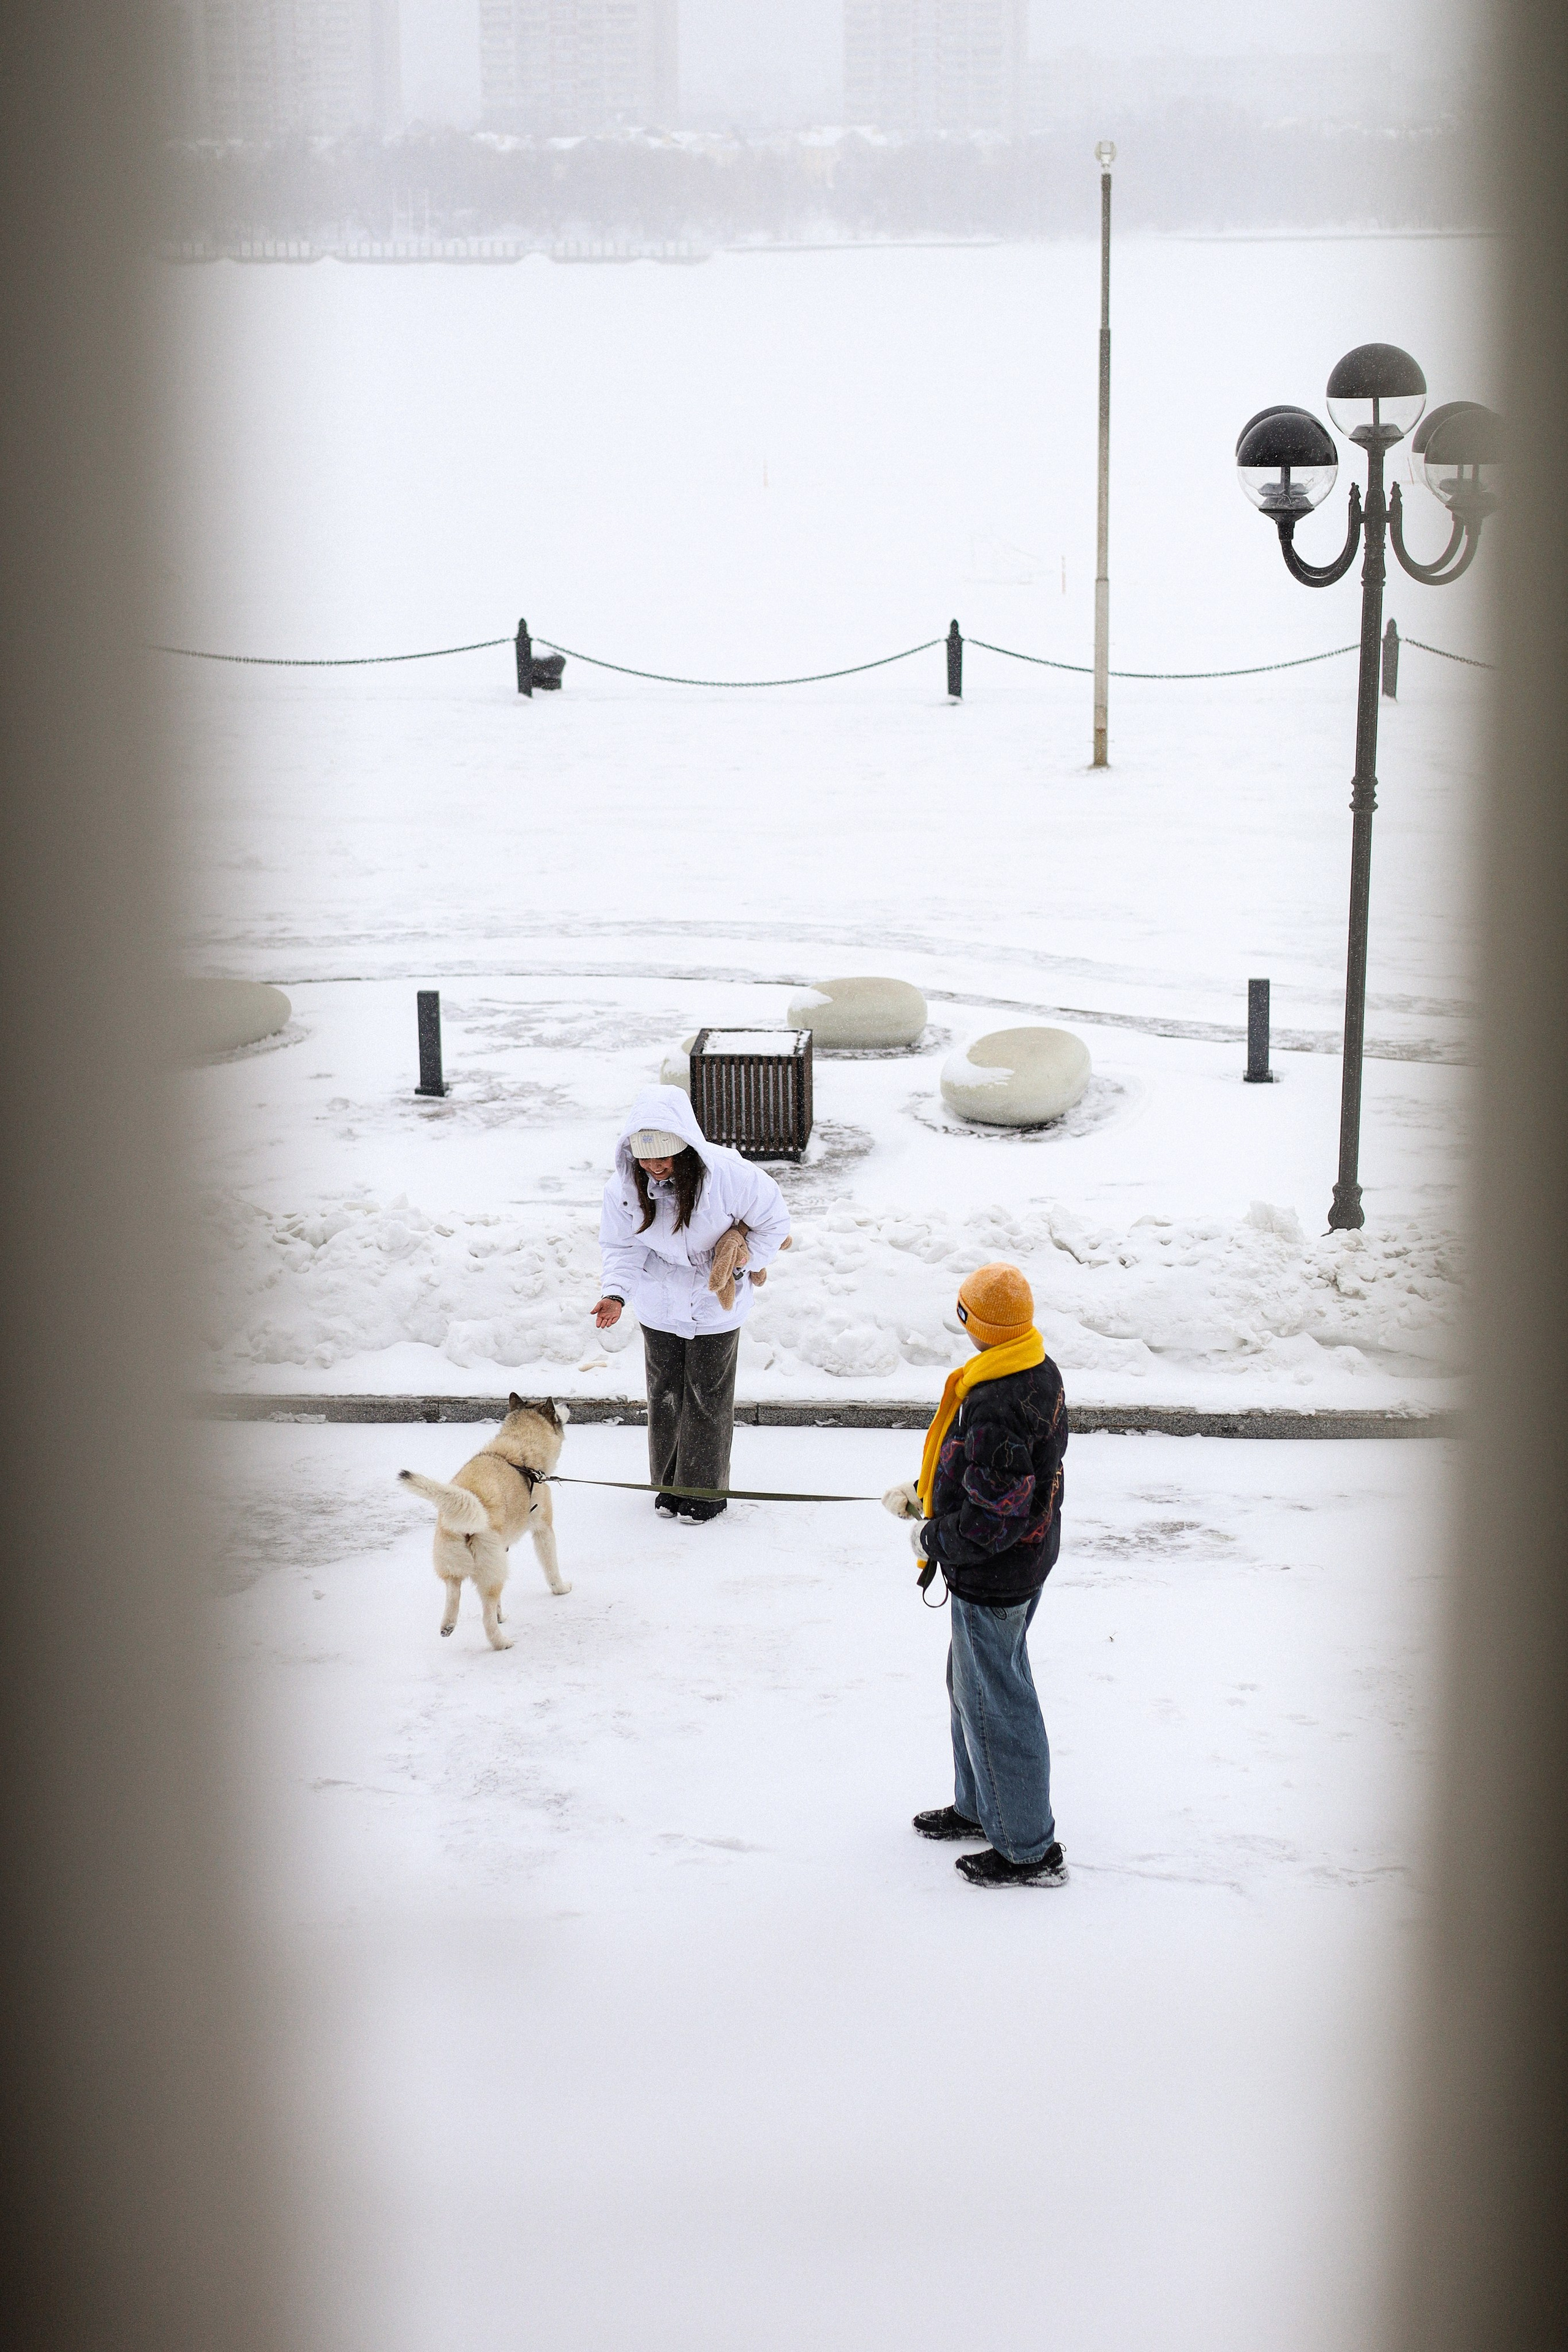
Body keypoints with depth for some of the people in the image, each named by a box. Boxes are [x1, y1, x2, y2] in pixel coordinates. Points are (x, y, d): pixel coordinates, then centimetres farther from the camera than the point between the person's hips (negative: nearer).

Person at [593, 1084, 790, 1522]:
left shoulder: (730, 1175, -27)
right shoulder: (624, 1186, -18)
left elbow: (774, 1221, -10)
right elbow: (621, 1246, -7)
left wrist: (747, 1260, -10)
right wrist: (617, 1294, -22)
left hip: (716, 1304, -3)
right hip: (660, 1303, 3)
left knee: (708, 1395, 5)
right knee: (665, 1392, 12)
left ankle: (706, 1489, 21)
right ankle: (670, 1483, 31)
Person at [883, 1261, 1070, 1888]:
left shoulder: (993, 1408, -32)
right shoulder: (1041, 1373, 0)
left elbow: (992, 1521, -31)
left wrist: (931, 1538, -13)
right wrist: (923, 1492, 13)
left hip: (992, 1579, -10)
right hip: (1030, 1560, 10)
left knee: (994, 1704, 4)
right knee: (973, 1682, 26)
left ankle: (1028, 1850, 18)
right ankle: (979, 1807, 44)